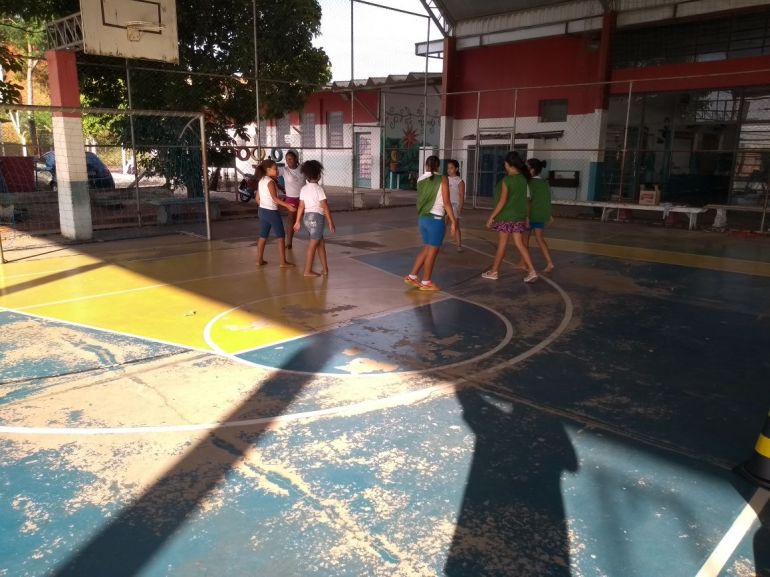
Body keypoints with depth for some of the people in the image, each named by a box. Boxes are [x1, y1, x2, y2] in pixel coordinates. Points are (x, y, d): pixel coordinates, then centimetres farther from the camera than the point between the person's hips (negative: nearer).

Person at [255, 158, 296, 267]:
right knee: (281, 236, 1)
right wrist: (287, 205, -33)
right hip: (272, 212, -8)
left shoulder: (261, 181, 9)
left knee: (263, 237, 14)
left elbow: (257, 198, 13)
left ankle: (259, 260, 17)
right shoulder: (270, 181, -16)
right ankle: (283, 262, 3)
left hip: (262, 211, 8)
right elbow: (275, 198, -26)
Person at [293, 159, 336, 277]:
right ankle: (308, 271, 4)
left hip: (306, 217, 7)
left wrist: (298, 222, 9)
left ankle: (325, 268, 19)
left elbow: (301, 206, 4)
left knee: (321, 242, 16)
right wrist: (331, 222, -7)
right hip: (316, 217, -7)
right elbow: (325, 207, -12)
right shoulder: (318, 188, -11)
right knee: (313, 244, 0)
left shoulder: (303, 189, 6)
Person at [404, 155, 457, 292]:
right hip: (435, 219, -6)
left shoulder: (420, 180, 6)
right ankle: (426, 282, 13)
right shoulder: (442, 179, -8)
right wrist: (453, 220, -7)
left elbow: (421, 199, 11)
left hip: (422, 218, 6)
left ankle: (412, 276, 21)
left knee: (427, 249, 19)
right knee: (433, 251, 5)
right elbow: (446, 203, -11)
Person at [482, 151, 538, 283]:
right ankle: (531, 271, -1)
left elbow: (502, 201, -17)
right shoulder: (523, 179, 7)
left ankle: (494, 271, 15)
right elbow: (526, 199, 11)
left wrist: (492, 216, -13)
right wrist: (527, 216, 19)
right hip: (519, 216, 6)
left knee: (502, 244, 3)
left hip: (506, 216, -6)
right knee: (520, 244, 7)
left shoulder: (506, 180, -13)